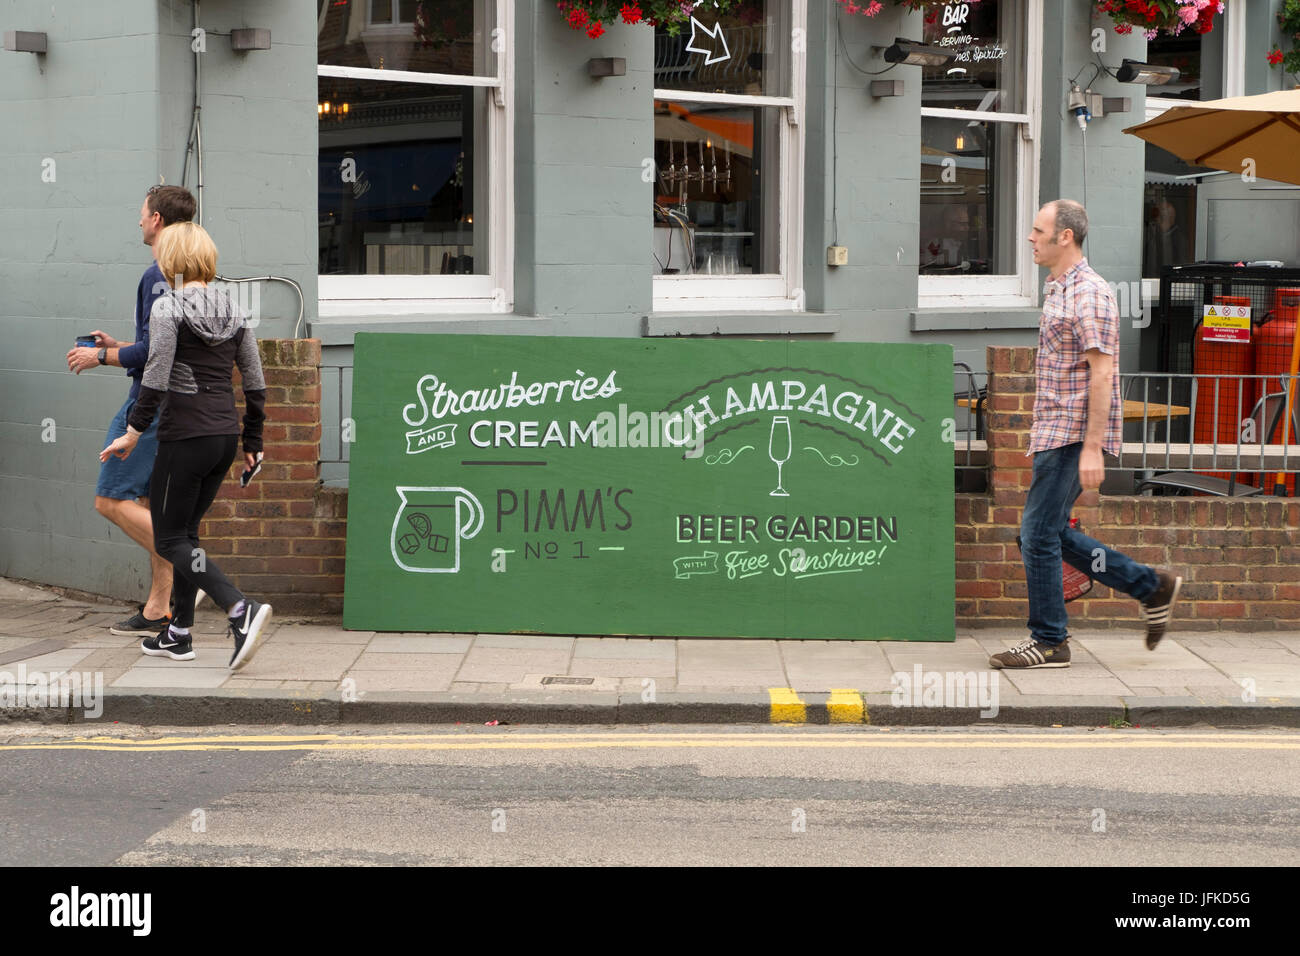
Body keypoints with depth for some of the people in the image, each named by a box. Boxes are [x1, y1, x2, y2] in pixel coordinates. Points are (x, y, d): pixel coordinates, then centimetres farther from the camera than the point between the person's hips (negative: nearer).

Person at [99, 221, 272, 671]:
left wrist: (134, 431, -11)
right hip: (225, 435, 7)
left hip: (185, 436, -7)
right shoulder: (233, 312, 9)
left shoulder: (168, 307, -10)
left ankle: (242, 609, -21)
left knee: (170, 540, 0)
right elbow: (256, 383, 9)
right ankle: (179, 634, 23)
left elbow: (156, 378, -18)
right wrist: (252, 442, 16)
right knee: (186, 531, 19)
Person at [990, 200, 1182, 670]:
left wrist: (1091, 448, -23)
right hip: (1055, 433, 10)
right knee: (1050, 534, 12)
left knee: (1039, 534, -6)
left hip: (1074, 435, -10)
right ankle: (1151, 586, 20)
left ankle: (1048, 641, 4)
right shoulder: (1057, 289, 16)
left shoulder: (1089, 294, -15)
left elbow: (1102, 373, -19)